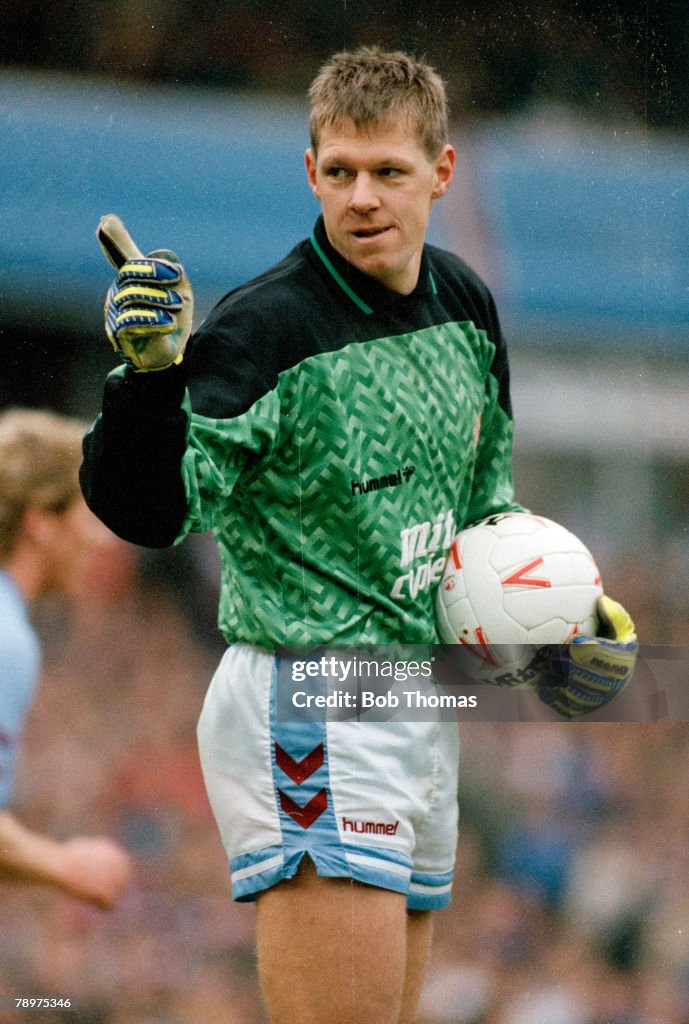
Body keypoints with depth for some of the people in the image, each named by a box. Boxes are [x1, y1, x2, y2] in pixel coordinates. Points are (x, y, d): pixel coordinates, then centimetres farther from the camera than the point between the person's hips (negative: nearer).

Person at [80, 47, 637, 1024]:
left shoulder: (465, 304, 8)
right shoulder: (264, 327, -15)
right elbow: (150, 511, -25)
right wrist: (150, 378, -40)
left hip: (421, 715, 8)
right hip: (309, 719, -8)